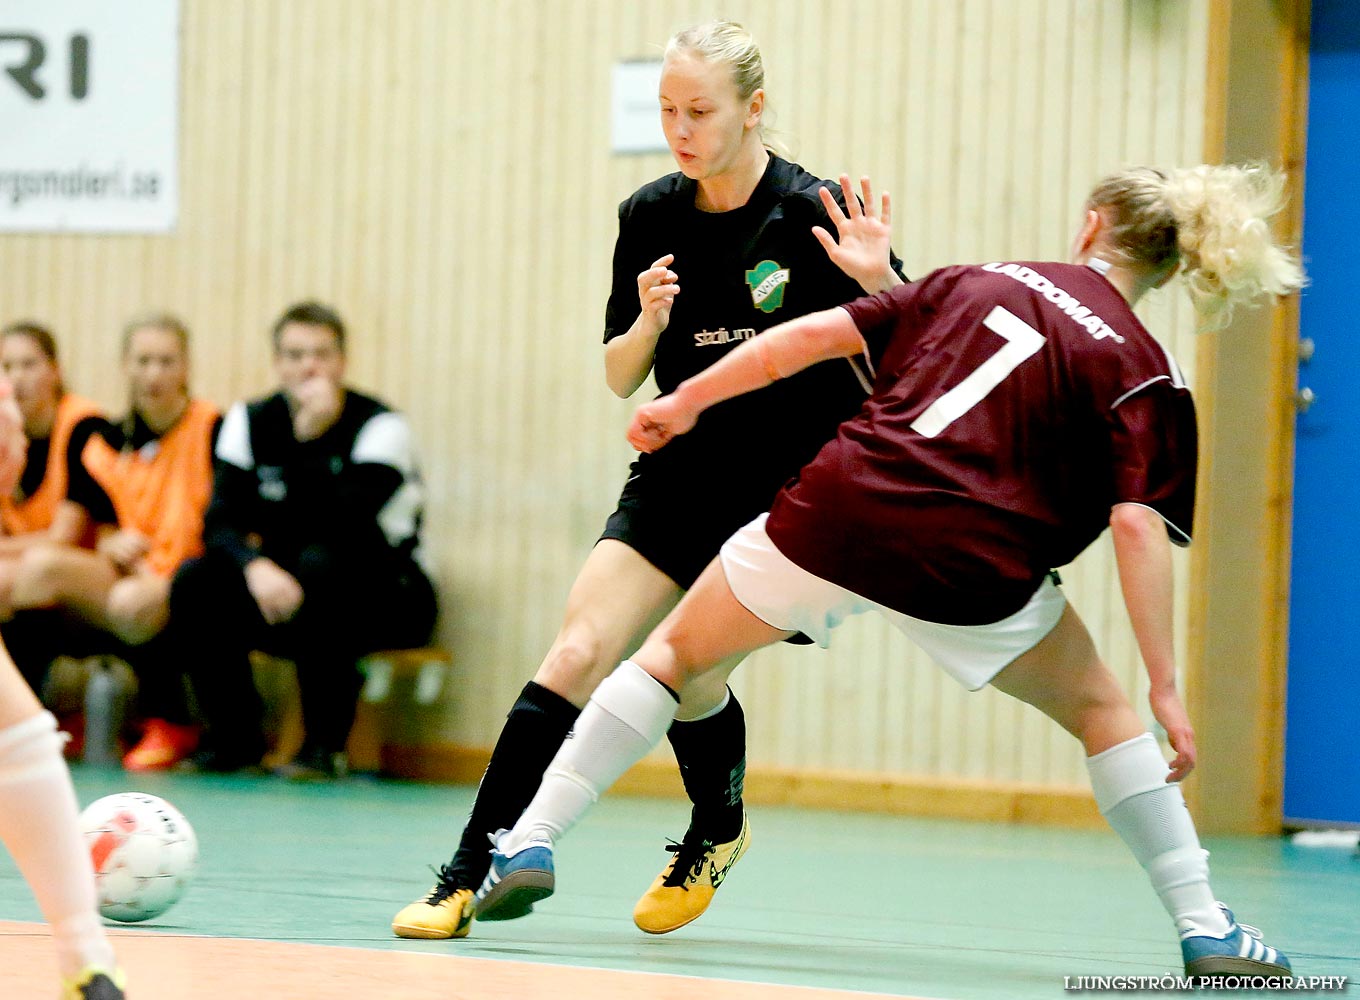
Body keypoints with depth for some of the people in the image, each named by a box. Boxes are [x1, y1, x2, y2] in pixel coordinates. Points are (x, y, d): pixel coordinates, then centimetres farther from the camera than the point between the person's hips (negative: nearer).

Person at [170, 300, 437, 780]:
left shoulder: (380, 426, -14)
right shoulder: (249, 422, 1)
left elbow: (345, 525, -29)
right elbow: (221, 521, -11)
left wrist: (311, 436, -32)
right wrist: (256, 565, -31)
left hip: (387, 600, -4)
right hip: (283, 584, 4)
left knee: (322, 563, -36)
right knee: (195, 580, -20)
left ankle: (324, 742, -26)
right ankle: (233, 735, -6)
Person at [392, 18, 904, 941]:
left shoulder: (813, 215, -13)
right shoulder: (651, 217, -1)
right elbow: (621, 378, 7)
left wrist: (879, 284, -30)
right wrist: (649, 322, -14)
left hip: (791, 494, -3)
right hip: (680, 480, 3)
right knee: (576, 656, -12)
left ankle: (717, 829, 26)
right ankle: (467, 877, -10)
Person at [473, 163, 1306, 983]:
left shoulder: (981, 282, 18)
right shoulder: (1143, 371, 8)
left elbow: (817, 335, 11)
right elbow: (1137, 523, -6)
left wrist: (687, 401, 21)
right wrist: (1166, 689, -6)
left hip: (842, 508, 2)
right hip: (970, 569, -2)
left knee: (677, 654, 23)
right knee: (1101, 711, 22)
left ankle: (530, 843, 15)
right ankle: (1206, 930, 14)